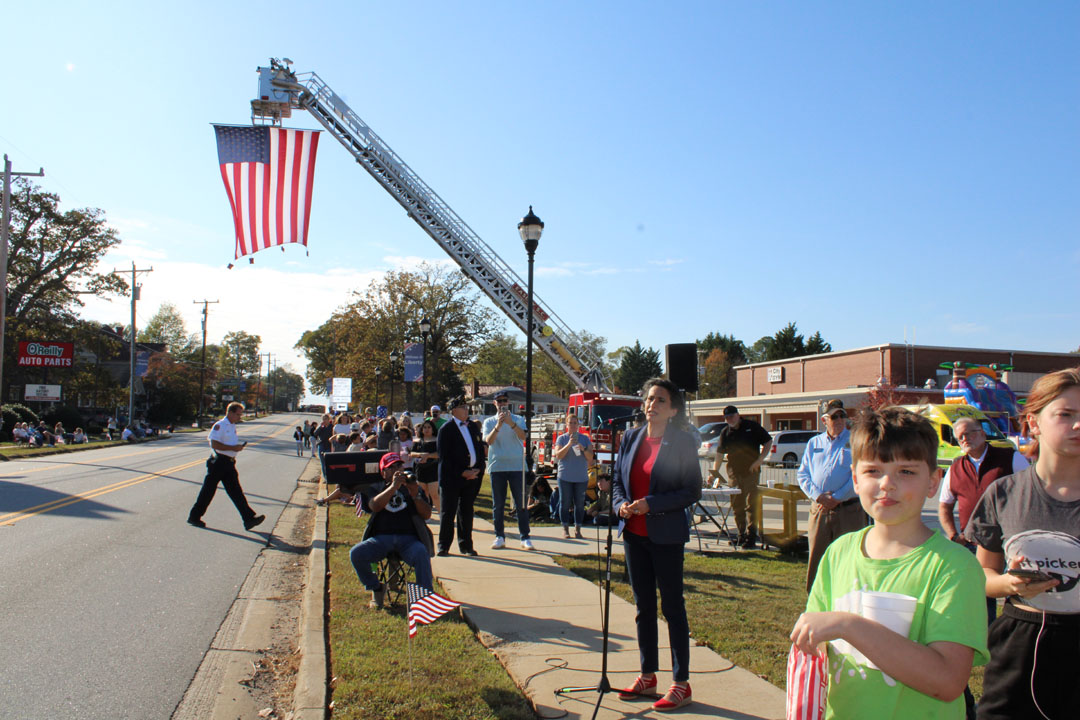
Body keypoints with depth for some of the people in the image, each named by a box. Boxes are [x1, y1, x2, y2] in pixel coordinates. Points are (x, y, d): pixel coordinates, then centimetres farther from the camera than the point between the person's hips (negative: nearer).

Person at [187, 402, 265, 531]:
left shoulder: (232, 426, 16)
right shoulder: (219, 426, -13)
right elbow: (215, 444, -21)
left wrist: (238, 447, 7)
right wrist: (233, 448, -20)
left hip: (229, 463, 8)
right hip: (218, 462, -8)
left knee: (236, 491, 2)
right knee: (208, 491, 3)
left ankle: (249, 518, -3)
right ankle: (194, 517, 18)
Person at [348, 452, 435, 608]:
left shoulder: (413, 487, 23)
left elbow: (427, 514, 8)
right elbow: (375, 506, -4)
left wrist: (415, 496, -10)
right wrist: (393, 487, -17)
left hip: (408, 537, -1)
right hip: (381, 537, 1)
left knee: (421, 553, -34)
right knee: (356, 553, -25)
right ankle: (376, 589, 0)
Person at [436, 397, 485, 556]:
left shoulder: (473, 427, 14)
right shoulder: (446, 428, -5)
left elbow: (480, 449, 15)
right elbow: (444, 456, -10)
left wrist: (477, 470, 0)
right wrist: (461, 473, -13)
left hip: (472, 476, 5)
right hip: (451, 477, -5)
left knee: (467, 511, 10)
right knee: (448, 512, 1)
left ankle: (466, 545, 18)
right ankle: (443, 546, 11)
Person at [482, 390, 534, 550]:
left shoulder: (518, 419, 9)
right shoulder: (489, 421, 10)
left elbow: (523, 436, -10)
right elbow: (488, 441, -7)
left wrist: (511, 423, -24)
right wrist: (498, 425, -22)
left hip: (517, 466, -1)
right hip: (497, 466, 1)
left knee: (521, 503, -1)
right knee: (498, 504, 3)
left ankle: (524, 537, 3)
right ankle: (500, 537, 11)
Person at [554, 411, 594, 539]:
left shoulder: (585, 438, 7)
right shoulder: (561, 438, 3)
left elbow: (590, 458, 3)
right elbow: (558, 455, -9)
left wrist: (584, 449, -17)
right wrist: (569, 444, -20)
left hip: (581, 477, 2)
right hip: (565, 477, -2)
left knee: (580, 504, 4)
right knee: (565, 503, 2)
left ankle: (578, 529, 11)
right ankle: (565, 529, 10)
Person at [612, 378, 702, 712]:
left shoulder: (682, 442, -9)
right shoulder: (631, 437, 6)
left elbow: (692, 491, -11)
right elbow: (617, 480, 13)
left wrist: (651, 505, -19)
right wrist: (621, 504, -6)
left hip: (666, 536, -5)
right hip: (634, 534, 5)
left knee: (672, 607, 4)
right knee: (643, 606, 14)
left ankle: (681, 684, 15)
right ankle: (648, 676, 27)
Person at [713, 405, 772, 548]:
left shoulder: (752, 427, -1)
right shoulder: (725, 432, 9)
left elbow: (768, 442, 3)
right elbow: (720, 453, 8)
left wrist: (759, 460, -6)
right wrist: (715, 470, -4)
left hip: (751, 471, -4)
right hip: (733, 472, 4)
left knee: (751, 504, -8)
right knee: (736, 505, 7)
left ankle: (751, 535, -4)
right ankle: (742, 534, 17)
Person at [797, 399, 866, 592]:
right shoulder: (814, 443, 14)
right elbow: (802, 474, 9)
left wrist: (837, 497, -14)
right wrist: (818, 495, -8)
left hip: (848, 509, -3)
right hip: (819, 509, 3)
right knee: (816, 557, 8)